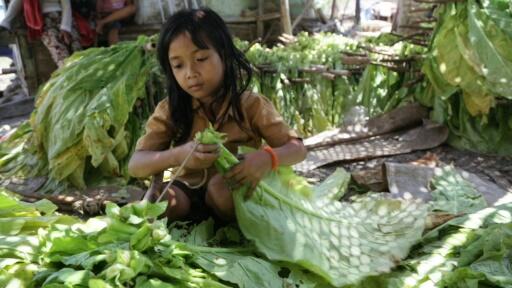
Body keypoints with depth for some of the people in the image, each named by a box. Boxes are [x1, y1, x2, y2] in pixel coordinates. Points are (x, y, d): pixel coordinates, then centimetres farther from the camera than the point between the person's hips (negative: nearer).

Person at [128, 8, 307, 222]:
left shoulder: (251, 105, -11)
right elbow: (135, 165, -15)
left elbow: (297, 148, -11)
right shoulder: (170, 110, -8)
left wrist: (267, 158, -35)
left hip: (236, 192, -1)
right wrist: (176, 156, -38)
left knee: (220, 185, -34)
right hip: (188, 194, 1)